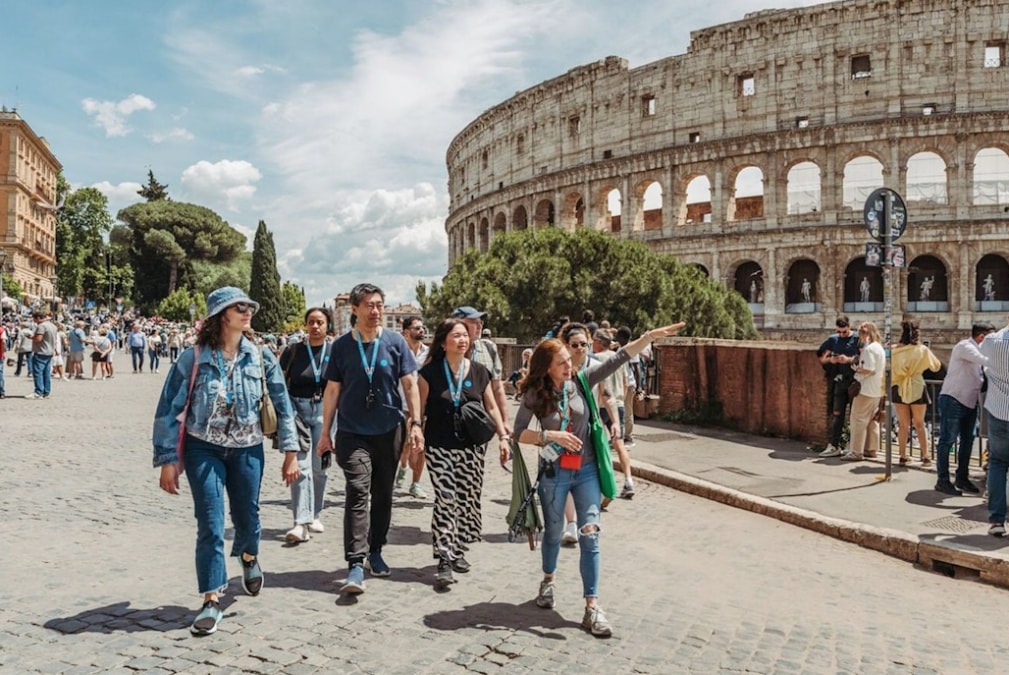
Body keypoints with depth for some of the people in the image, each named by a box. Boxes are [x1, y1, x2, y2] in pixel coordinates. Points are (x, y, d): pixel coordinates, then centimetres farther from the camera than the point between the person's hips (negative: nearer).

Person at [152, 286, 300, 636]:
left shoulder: (261, 356, -5)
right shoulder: (194, 358, -11)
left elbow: (282, 404, 1)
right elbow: (169, 410, -6)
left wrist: (290, 452, -1)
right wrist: (168, 460, -7)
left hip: (247, 449, 2)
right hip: (204, 449, -2)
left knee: (247, 518, 13)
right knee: (210, 526, -5)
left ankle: (248, 556, 47)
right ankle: (212, 601, 7)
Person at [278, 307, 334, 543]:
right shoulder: (293, 351, 2)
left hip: (324, 410, 1)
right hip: (298, 408, -1)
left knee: (319, 468, 10)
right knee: (300, 466, -10)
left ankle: (315, 516, 26)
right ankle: (301, 523, -13)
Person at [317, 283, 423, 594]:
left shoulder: (395, 342, 0)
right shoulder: (342, 345, 0)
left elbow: (410, 384, 2)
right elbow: (332, 390, 5)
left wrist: (415, 423, -6)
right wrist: (325, 432, 5)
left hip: (388, 431, 2)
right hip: (352, 432, -2)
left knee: (383, 495, 12)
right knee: (358, 492, -13)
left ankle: (375, 552, 29)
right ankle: (355, 565, -13)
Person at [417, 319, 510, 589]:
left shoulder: (479, 372, 6)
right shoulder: (430, 372, -3)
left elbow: (491, 407, 11)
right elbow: (420, 409, 0)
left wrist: (503, 437, 4)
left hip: (472, 447, 3)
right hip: (439, 447, -3)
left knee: (467, 499, 7)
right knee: (446, 499, -11)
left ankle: (456, 549, 27)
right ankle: (444, 559, -7)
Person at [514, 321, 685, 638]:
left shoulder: (581, 381, -5)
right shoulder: (535, 395, -9)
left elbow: (619, 358, -9)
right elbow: (519, 433, -10)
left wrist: (652, 335, -16)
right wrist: (552, 435, -23)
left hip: (586, 471, 1)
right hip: (554, 473, -1)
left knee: (590, 536, -4)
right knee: (553, 532, 15)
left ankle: (592, 607, -1)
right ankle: (548, 580, 42)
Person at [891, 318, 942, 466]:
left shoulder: (895, 350, -9)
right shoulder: (922, 350, -6)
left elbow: (889, 369, -8)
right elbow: (937, 366, 6)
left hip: (899, 389, 0)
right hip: (917, 388, 0)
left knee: (903, 424, 10)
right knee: (919, 424, 10)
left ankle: (903, 456, 12)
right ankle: (925, 457, 8)